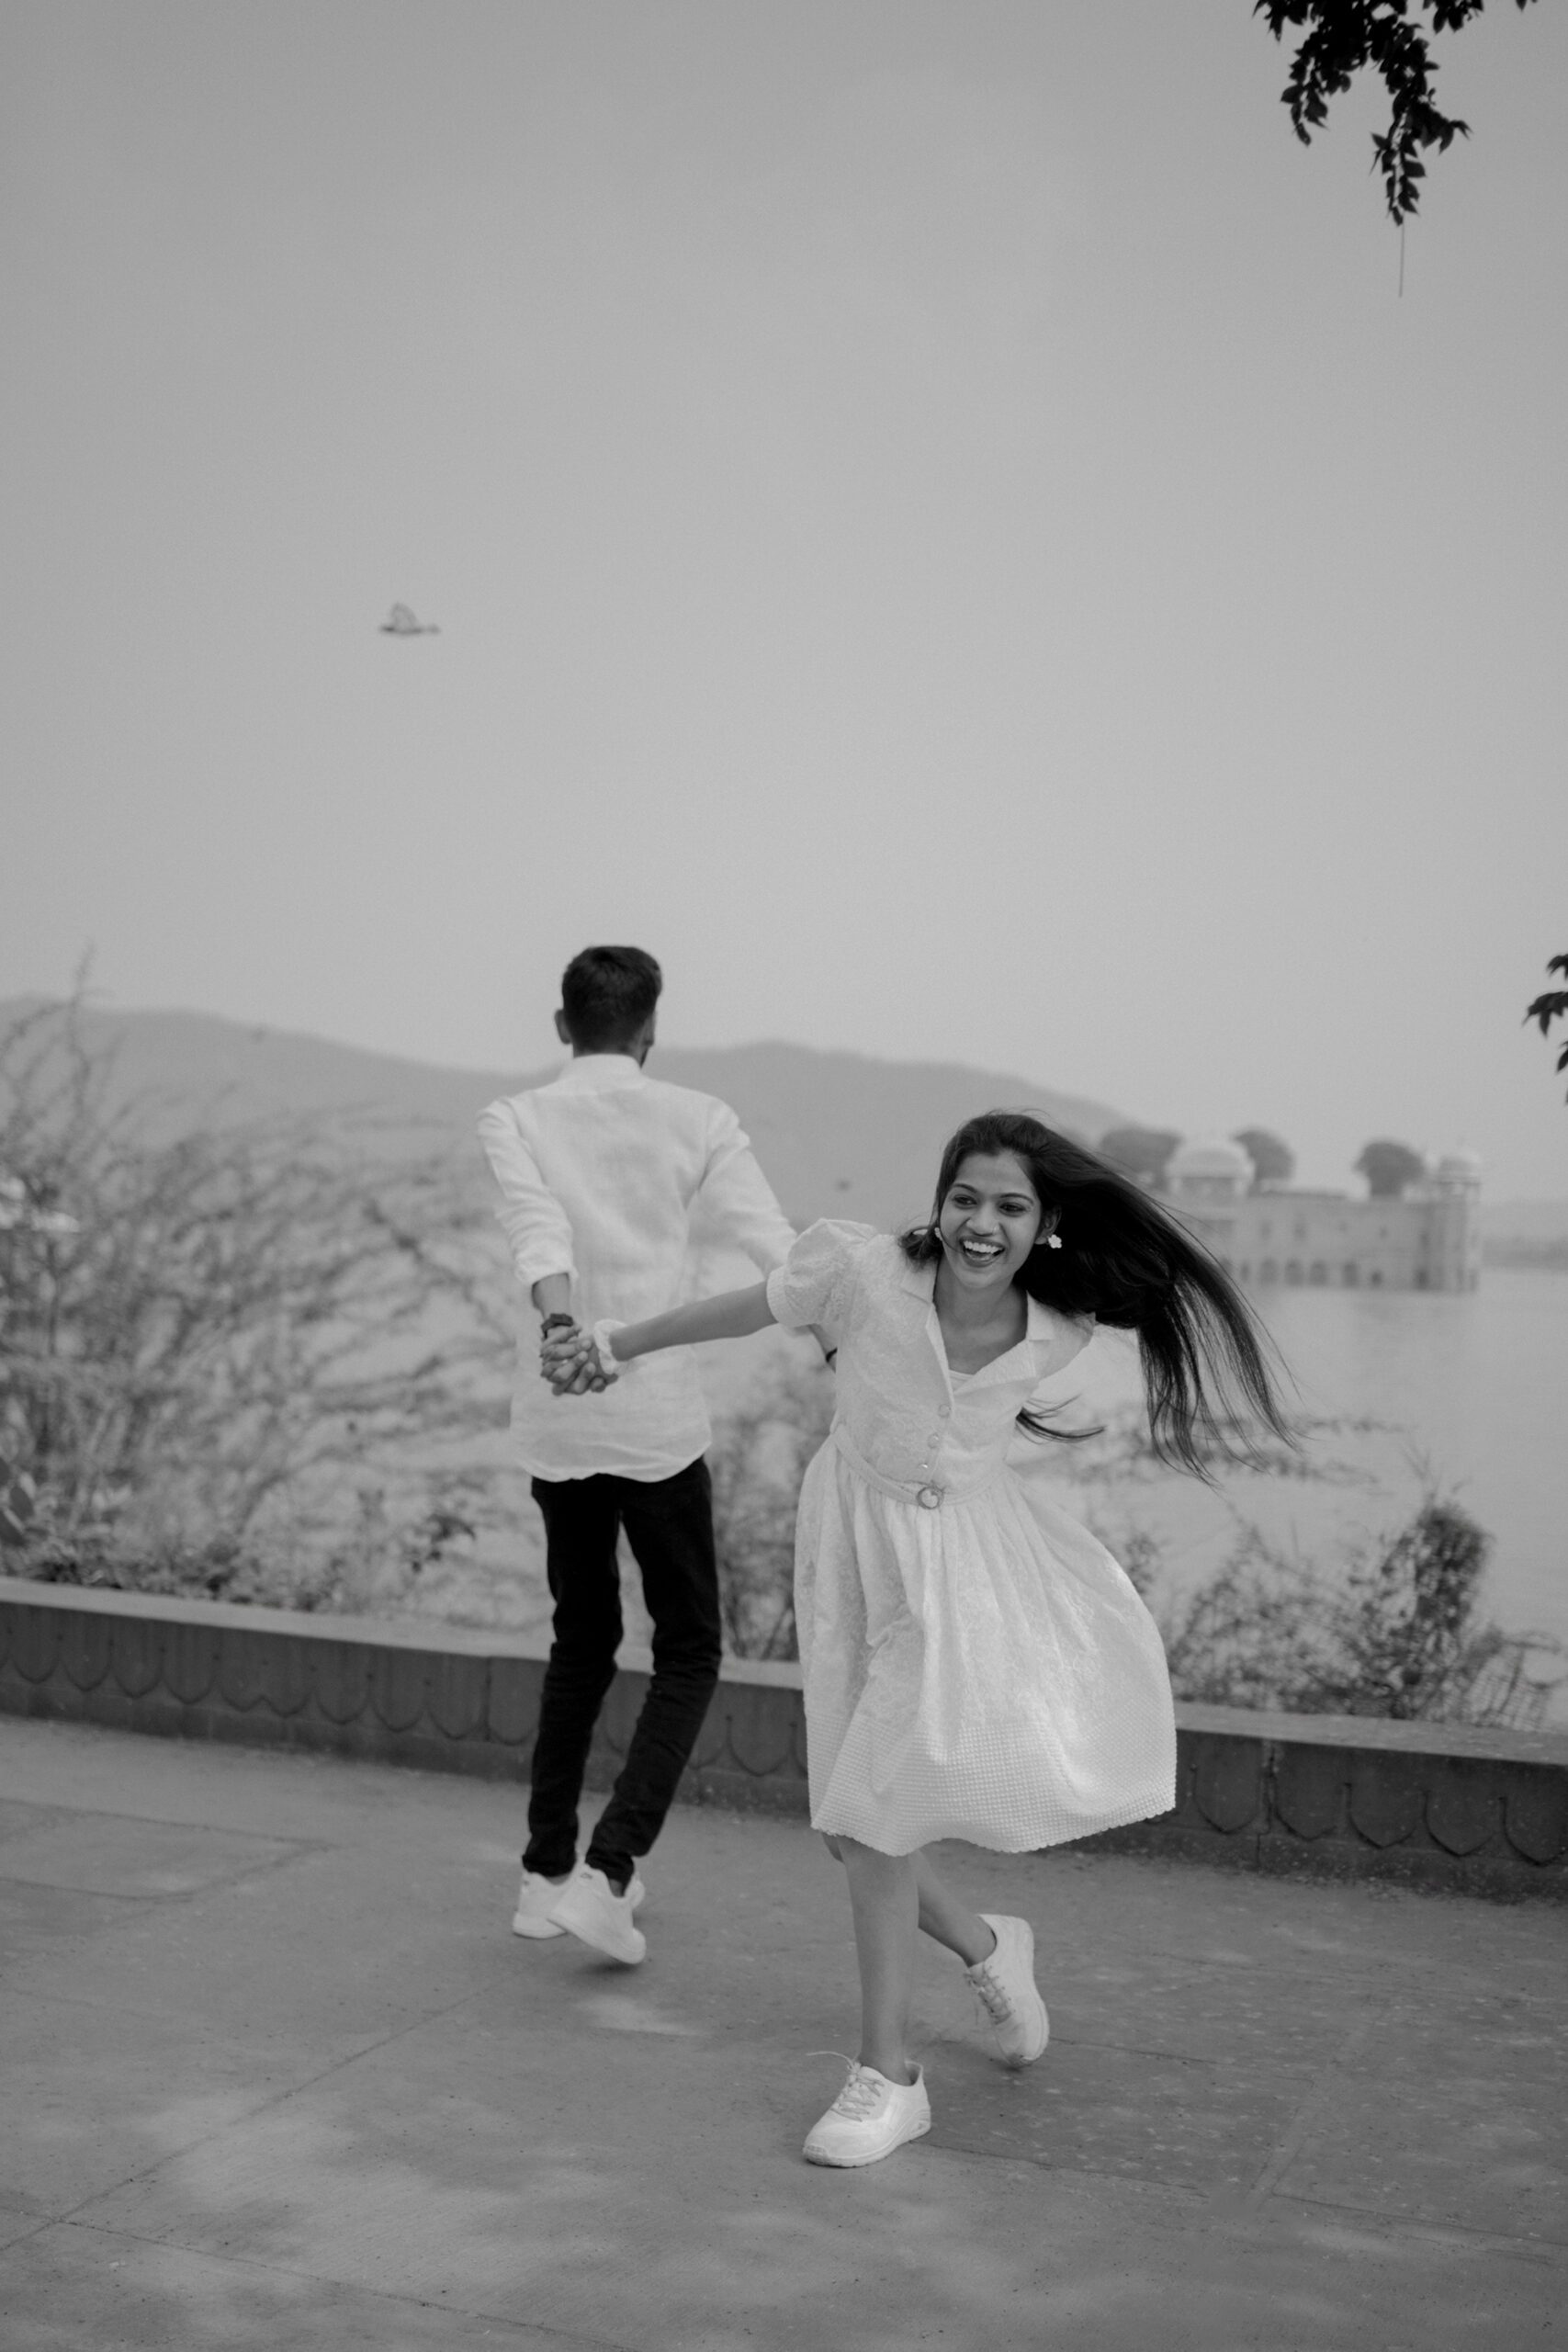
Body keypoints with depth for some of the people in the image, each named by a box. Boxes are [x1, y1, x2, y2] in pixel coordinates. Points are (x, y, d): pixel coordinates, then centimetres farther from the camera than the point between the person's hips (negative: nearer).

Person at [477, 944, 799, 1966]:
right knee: (689, 1654, 9)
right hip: (660, 1420, -3)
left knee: (583, 1642, 20)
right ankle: (607, 1870, -6)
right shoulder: (698, 1120, 0)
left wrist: (560, 1321, -33)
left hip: (555, 1422, 3)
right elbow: (772, 1242, -12)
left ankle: (549, 1871, 23)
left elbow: (536, 1221, -17)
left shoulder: (515, 1120, 3)